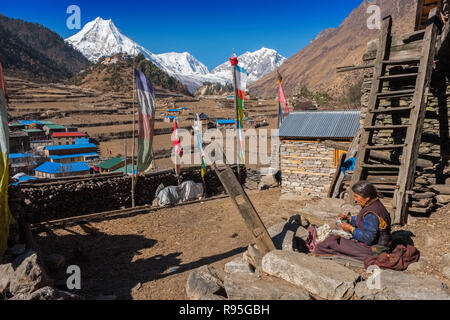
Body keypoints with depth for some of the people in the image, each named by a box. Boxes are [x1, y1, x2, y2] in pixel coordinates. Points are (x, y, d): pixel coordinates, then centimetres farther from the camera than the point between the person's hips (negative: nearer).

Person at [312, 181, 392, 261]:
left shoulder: (372, 214, -28)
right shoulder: (375, 204, 4)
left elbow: (368, 238, -29)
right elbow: (362, 221, 19)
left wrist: (351, 228, -19)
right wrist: (348, 218, 8)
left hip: (371, 250, -10)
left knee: (333, 241, -6)